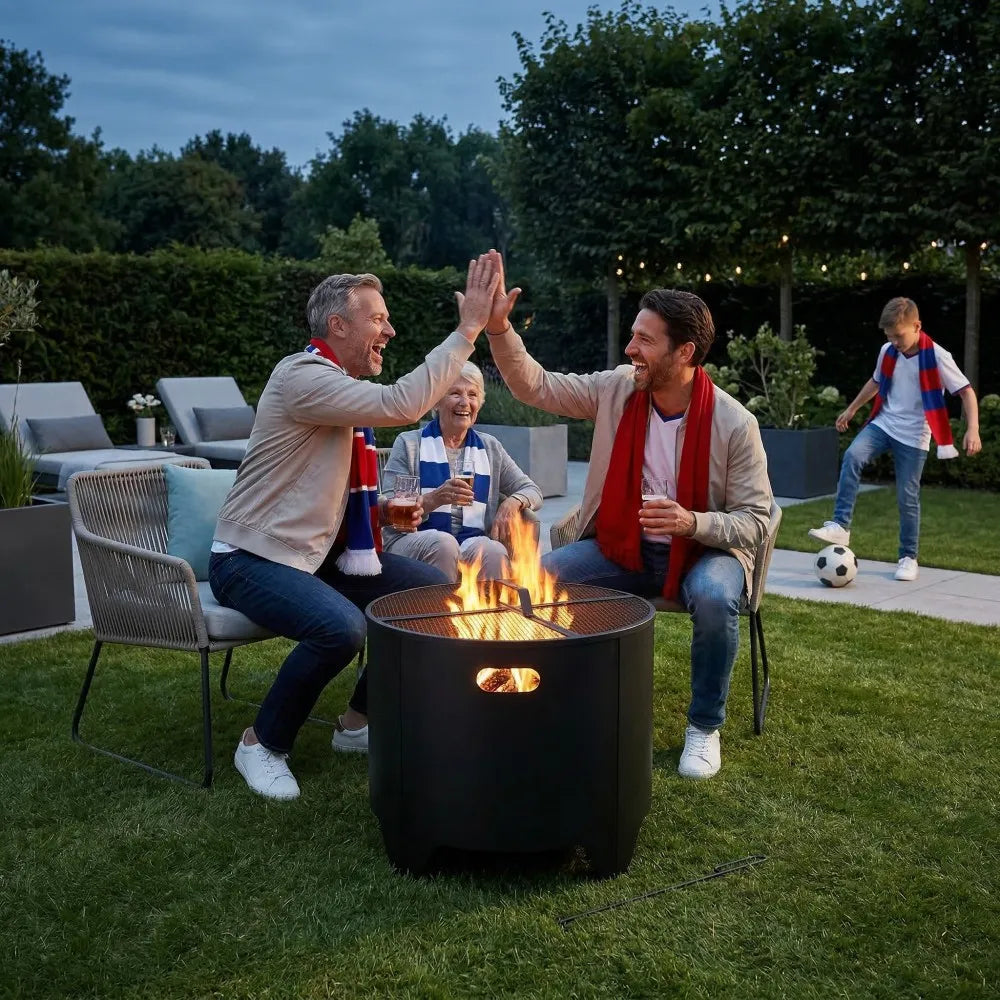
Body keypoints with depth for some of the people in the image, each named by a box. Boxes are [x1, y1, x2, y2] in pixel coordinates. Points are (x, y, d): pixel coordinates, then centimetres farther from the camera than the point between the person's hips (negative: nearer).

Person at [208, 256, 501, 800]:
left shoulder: (345, 387, 11)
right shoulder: (302, 377, -19)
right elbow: (402, 404, -32)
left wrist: (390, 509, 2)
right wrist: (468, 328, -27)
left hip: (321, 551, 10)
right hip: (254, 558, -9)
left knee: (433, 590, 3)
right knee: (342, 627, -35)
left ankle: (359, 723, 14)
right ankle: (263, 743, -7)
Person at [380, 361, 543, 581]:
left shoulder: (490, 448, 21)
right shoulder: (410, 443, 9)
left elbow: (531, 491, 20)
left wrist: (513, 502, -4)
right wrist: (435, 499, -19)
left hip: (472, 543, 2)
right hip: (413, 541, -2)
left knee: (492, 550, -32)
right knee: (443, 542, -35)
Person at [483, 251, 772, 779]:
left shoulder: (734, 423, -18)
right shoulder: (617, 389, -7)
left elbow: (755, 520, -14)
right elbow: (537, 385, -5)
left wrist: (692, 522, -33)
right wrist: (499, 328, -20)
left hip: (705, 549, -3)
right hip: (623, 547, 4)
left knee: (714, 596, -36)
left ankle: (704, 727, -11)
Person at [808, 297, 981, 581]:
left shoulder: (937, 357, -14)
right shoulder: (887, 352, 1)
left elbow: (967, 392, -11)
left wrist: (972, 429, -23)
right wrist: (851, 409, 27)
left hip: (913, 436, -4)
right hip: (883, 423, 4)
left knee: (907, 497, -1)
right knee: (852, 456, -25)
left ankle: (909, 558, 15)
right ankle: (840, 526, -27)